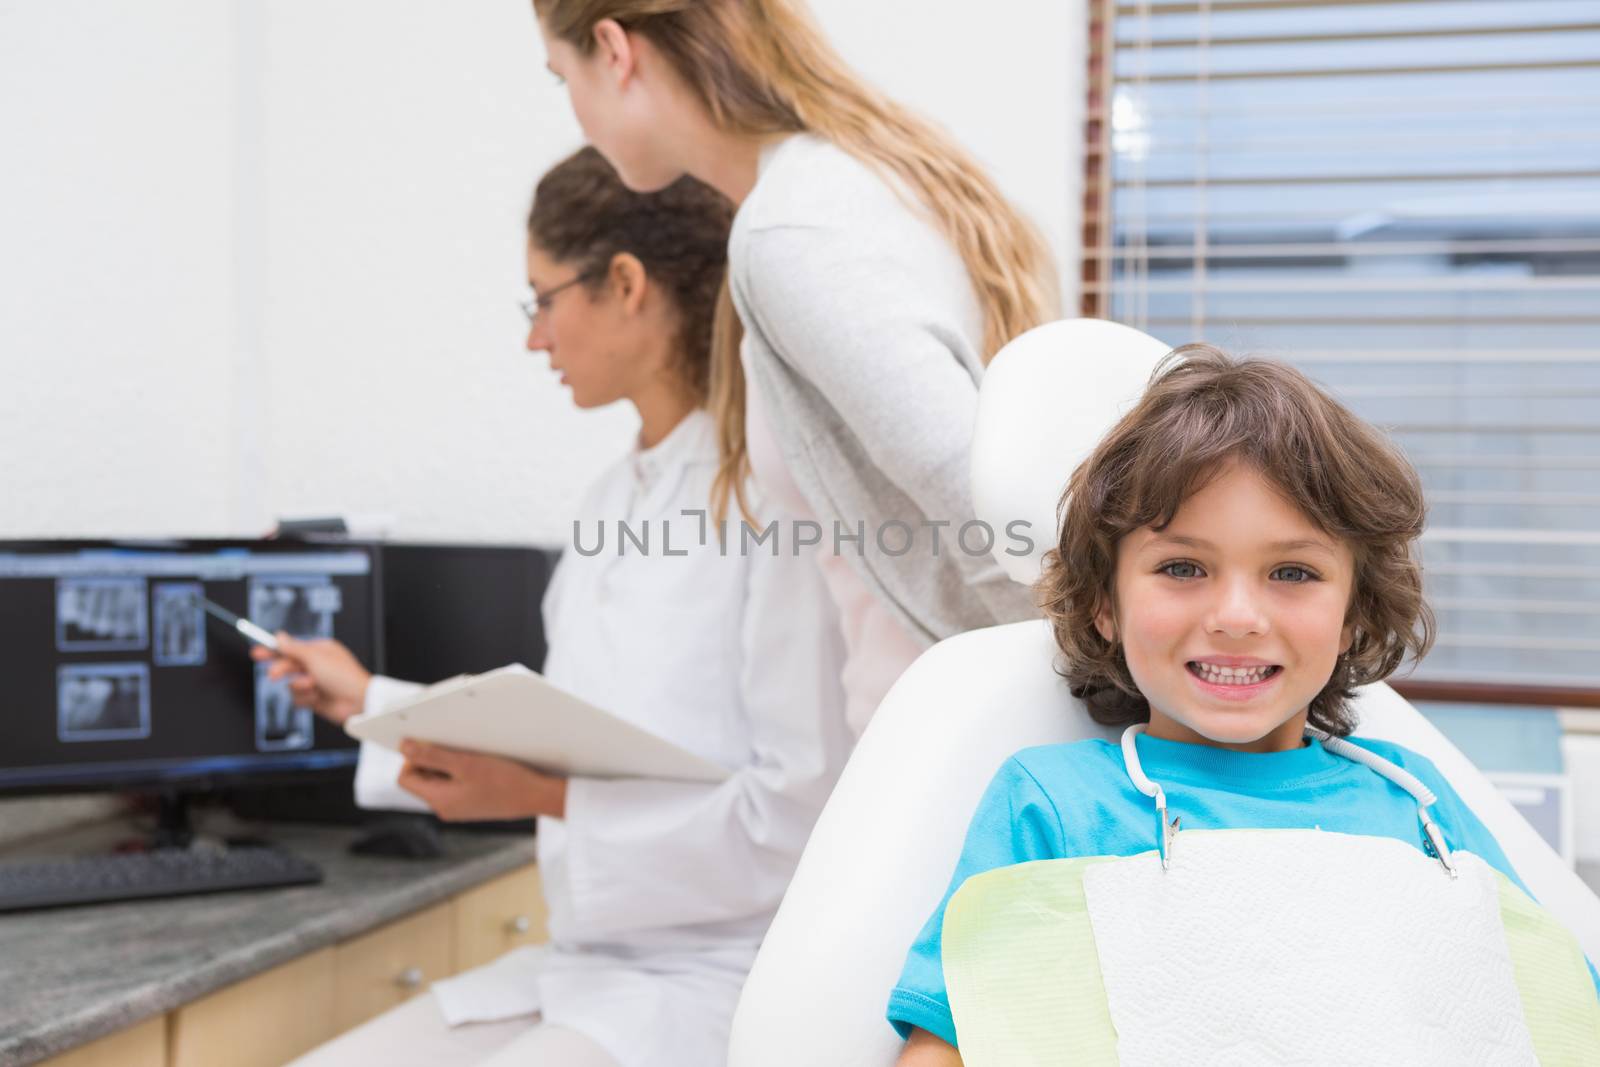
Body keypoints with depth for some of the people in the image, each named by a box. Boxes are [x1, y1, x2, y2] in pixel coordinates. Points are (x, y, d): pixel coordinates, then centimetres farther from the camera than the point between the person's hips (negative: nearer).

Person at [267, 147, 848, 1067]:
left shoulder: (780, 491, -17)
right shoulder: (615, 501, 10)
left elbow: (802, 810, -20)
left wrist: (547, 799, -22)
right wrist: (374, 705, 28)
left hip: (729, 982, -8)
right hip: (588, 963, 8)